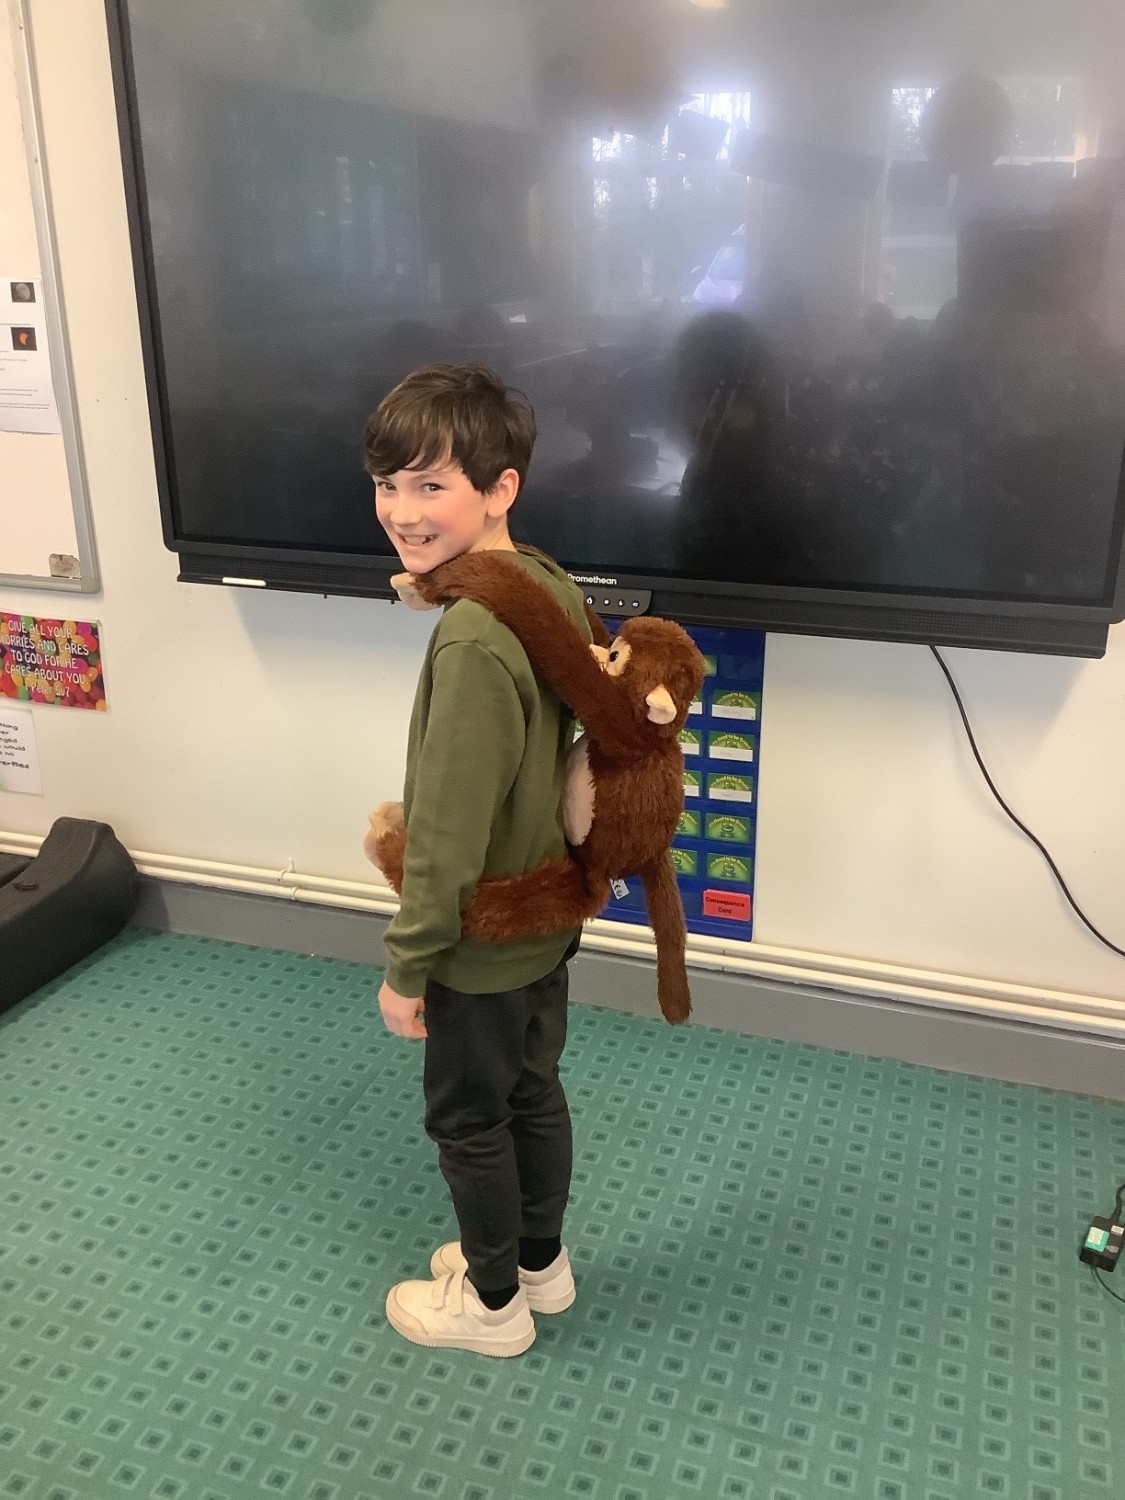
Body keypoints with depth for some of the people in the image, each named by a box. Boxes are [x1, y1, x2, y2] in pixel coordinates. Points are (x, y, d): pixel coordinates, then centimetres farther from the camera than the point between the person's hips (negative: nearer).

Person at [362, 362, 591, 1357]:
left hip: (486, 940, -8)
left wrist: (407, 967, -14)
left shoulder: (472, 642, -31)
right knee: (533, 1090, 24)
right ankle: (540, 1263, 46)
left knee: (467, 1116, 14)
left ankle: (491, 1303, 36)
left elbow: (450, 834, -27)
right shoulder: (551, 585, -4)